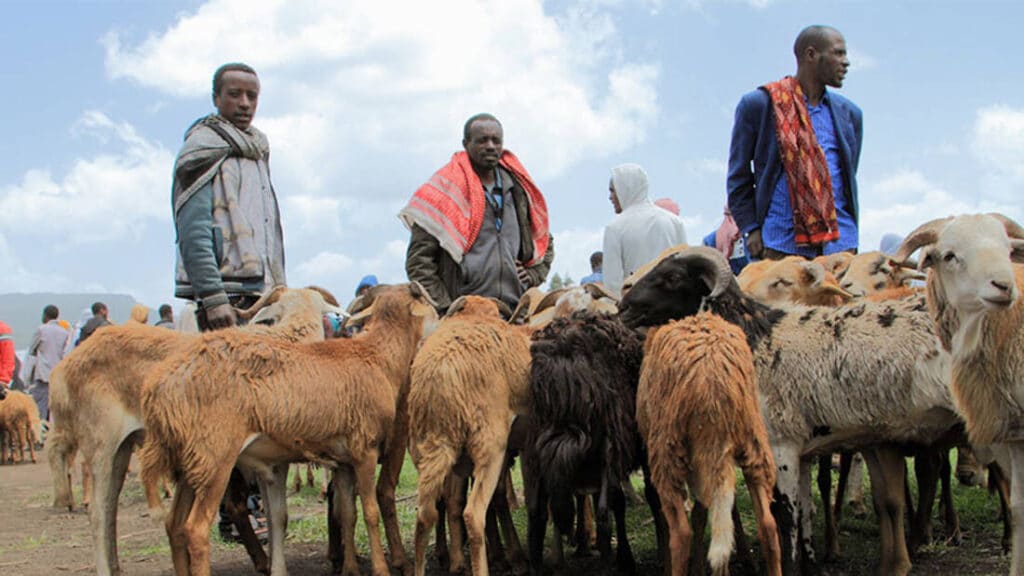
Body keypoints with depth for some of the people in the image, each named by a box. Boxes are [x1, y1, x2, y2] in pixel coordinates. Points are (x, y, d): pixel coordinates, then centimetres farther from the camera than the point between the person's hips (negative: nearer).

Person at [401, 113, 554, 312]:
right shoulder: (445, 191, 3)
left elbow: (545, 244, 34)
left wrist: (531, 276, 16)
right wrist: (444, 308, -8)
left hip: (515, 313, 4)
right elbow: (418, 260, -2)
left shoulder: (519, 191, 19)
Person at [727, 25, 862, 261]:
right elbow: (738, 177, 5)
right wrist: (751, 229, -4)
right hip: (782, 241, -4)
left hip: (839, 240, 4)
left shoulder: (849, 113, 17)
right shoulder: (758, 105, 4)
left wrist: (848, 231, 12)